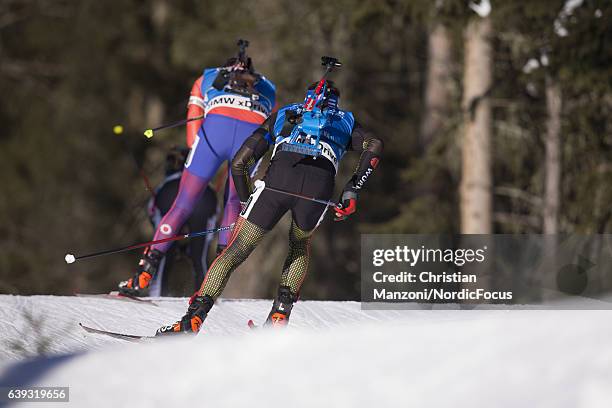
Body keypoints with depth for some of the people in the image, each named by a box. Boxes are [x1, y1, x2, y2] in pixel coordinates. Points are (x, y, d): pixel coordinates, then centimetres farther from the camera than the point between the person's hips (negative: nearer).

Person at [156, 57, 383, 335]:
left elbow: (239, 162, 27)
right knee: (300, 246, 31)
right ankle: (280, 315, 15)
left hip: (279, 178, 0)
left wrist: (246, 205, 36)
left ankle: (192, 320, -5)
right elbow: (375, 146, 13)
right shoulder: (344, 122, 35)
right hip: (321, 184, 1)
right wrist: (352, 191, 15)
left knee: (235, 252, 8)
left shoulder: (282, 115, 36)